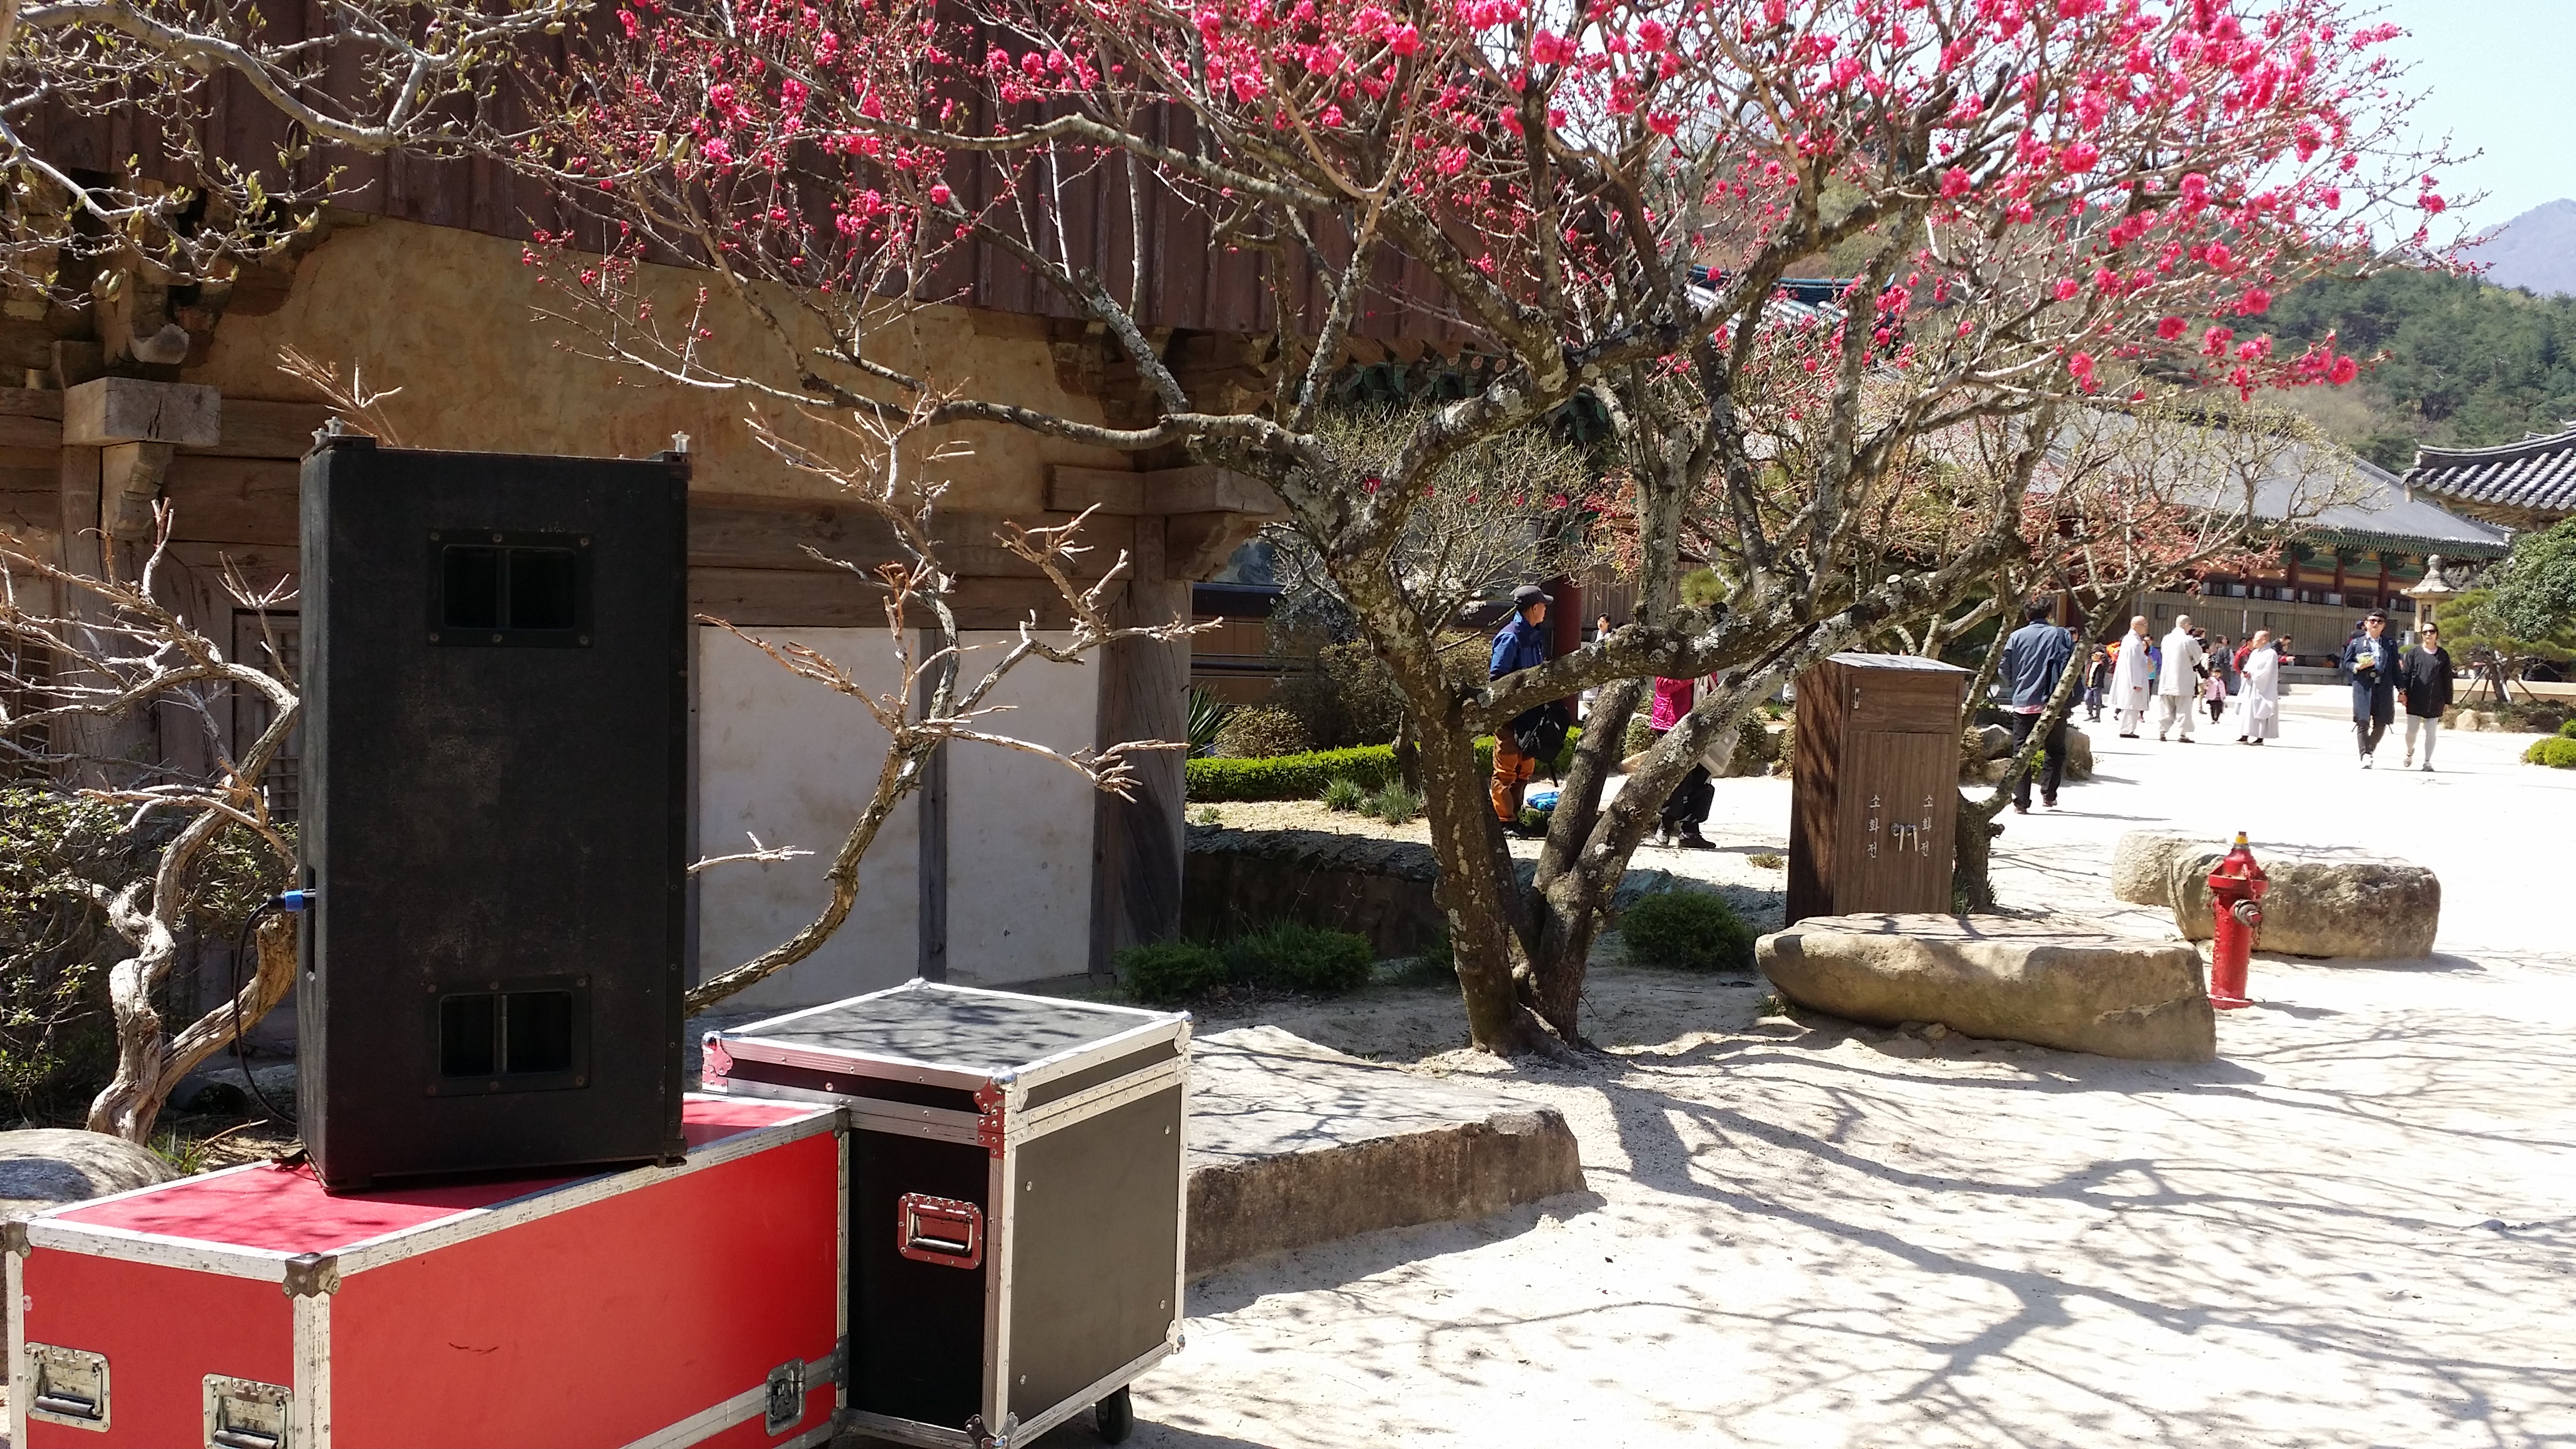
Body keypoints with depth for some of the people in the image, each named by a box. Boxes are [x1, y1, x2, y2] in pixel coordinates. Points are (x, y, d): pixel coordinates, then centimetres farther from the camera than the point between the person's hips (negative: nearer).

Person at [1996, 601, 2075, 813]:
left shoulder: (2016, 637, 1)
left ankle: (2021, 801, 0)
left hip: (2022, 704, 1)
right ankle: (2048, 793, 6)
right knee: (2056, 751, 14)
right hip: (2052, 705, -1)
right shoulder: (2061, 636, -1)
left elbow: (2004, 670, 2)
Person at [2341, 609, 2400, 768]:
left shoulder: (2390, 645, 15)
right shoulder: (2356, 643, 10)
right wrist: (2359, 667, -12)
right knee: (2363, 723, -8)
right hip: (2363, 687, -2)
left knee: (2381, 723, 2)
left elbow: (2395, 669, 12)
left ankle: (2369, 750, 22)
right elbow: (2346, 664, 8)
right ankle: (2365, 756, -9)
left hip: (2384, 689, 2)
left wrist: (2401, 689, 6)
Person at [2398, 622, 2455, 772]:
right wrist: (2403, 692, -9)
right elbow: (2405, 674, 2)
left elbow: (2447, 679, 9)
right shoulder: (2414, 652, 5)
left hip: (2435, 702, 1)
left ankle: (2427, 762, 6)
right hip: (2415, 699, -1)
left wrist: (2447, 701, 7)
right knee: (2411, 730, 1)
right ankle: (2410, 752, 30)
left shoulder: (2443, 655, 8)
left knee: (2431, 733, 0)